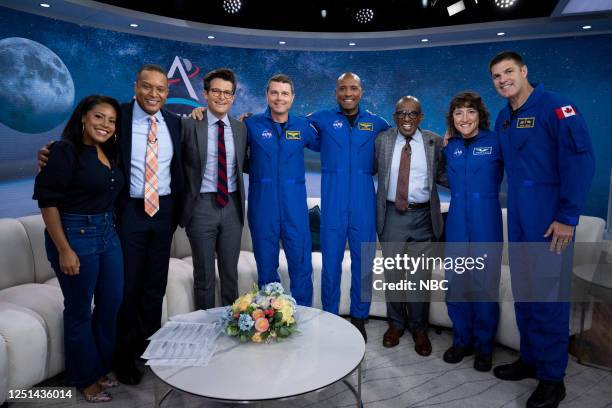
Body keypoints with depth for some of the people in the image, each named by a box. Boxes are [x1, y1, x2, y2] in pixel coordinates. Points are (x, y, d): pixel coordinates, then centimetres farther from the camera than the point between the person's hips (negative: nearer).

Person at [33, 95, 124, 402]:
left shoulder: (109, 153, 8)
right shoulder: (65, 150, -12)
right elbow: (47, 201, -16)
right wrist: (64, 250, -18)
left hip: (108, 234, 7)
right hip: (75, 236, -7)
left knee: (112, 305, 14)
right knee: (80, 310, 8)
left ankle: (100, 368, 36)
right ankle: (84, 378, 29)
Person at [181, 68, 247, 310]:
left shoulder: (241, 128, 7)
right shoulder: (190, 125, -4)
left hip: (232, 206, 3)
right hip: (202, 206, -3)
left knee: (230, 272, 14)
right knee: (204, 274, 9)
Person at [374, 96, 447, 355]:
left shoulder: (434, 142, 1)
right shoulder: (382, 140, 1)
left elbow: (442, 176, 3)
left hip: (423, 216, 0)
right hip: (392, 215, 1)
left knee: (421, 275, 10)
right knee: (392, 273, 13)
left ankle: (419, 329, 30)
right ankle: (396, 323, 34)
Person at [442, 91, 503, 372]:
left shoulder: (495, 142, -3)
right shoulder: (448, 147, 8)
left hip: (486, 221, -3)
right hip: (456, 222, 4)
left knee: (485, 284, 4)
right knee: (455, 283, 9)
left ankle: (484, 346, 23)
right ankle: (462, 341, 27)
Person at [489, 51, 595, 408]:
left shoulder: (556, 107, -10)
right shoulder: (503, 118, 12)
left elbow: (581, 161, -16)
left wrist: (568, 217, -18)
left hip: (550, 219, -7)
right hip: (518, 219, 7)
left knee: (548, 296, 0)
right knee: (523, 292, 14)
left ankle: (552, 378, 16)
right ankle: (531, 359, 31)